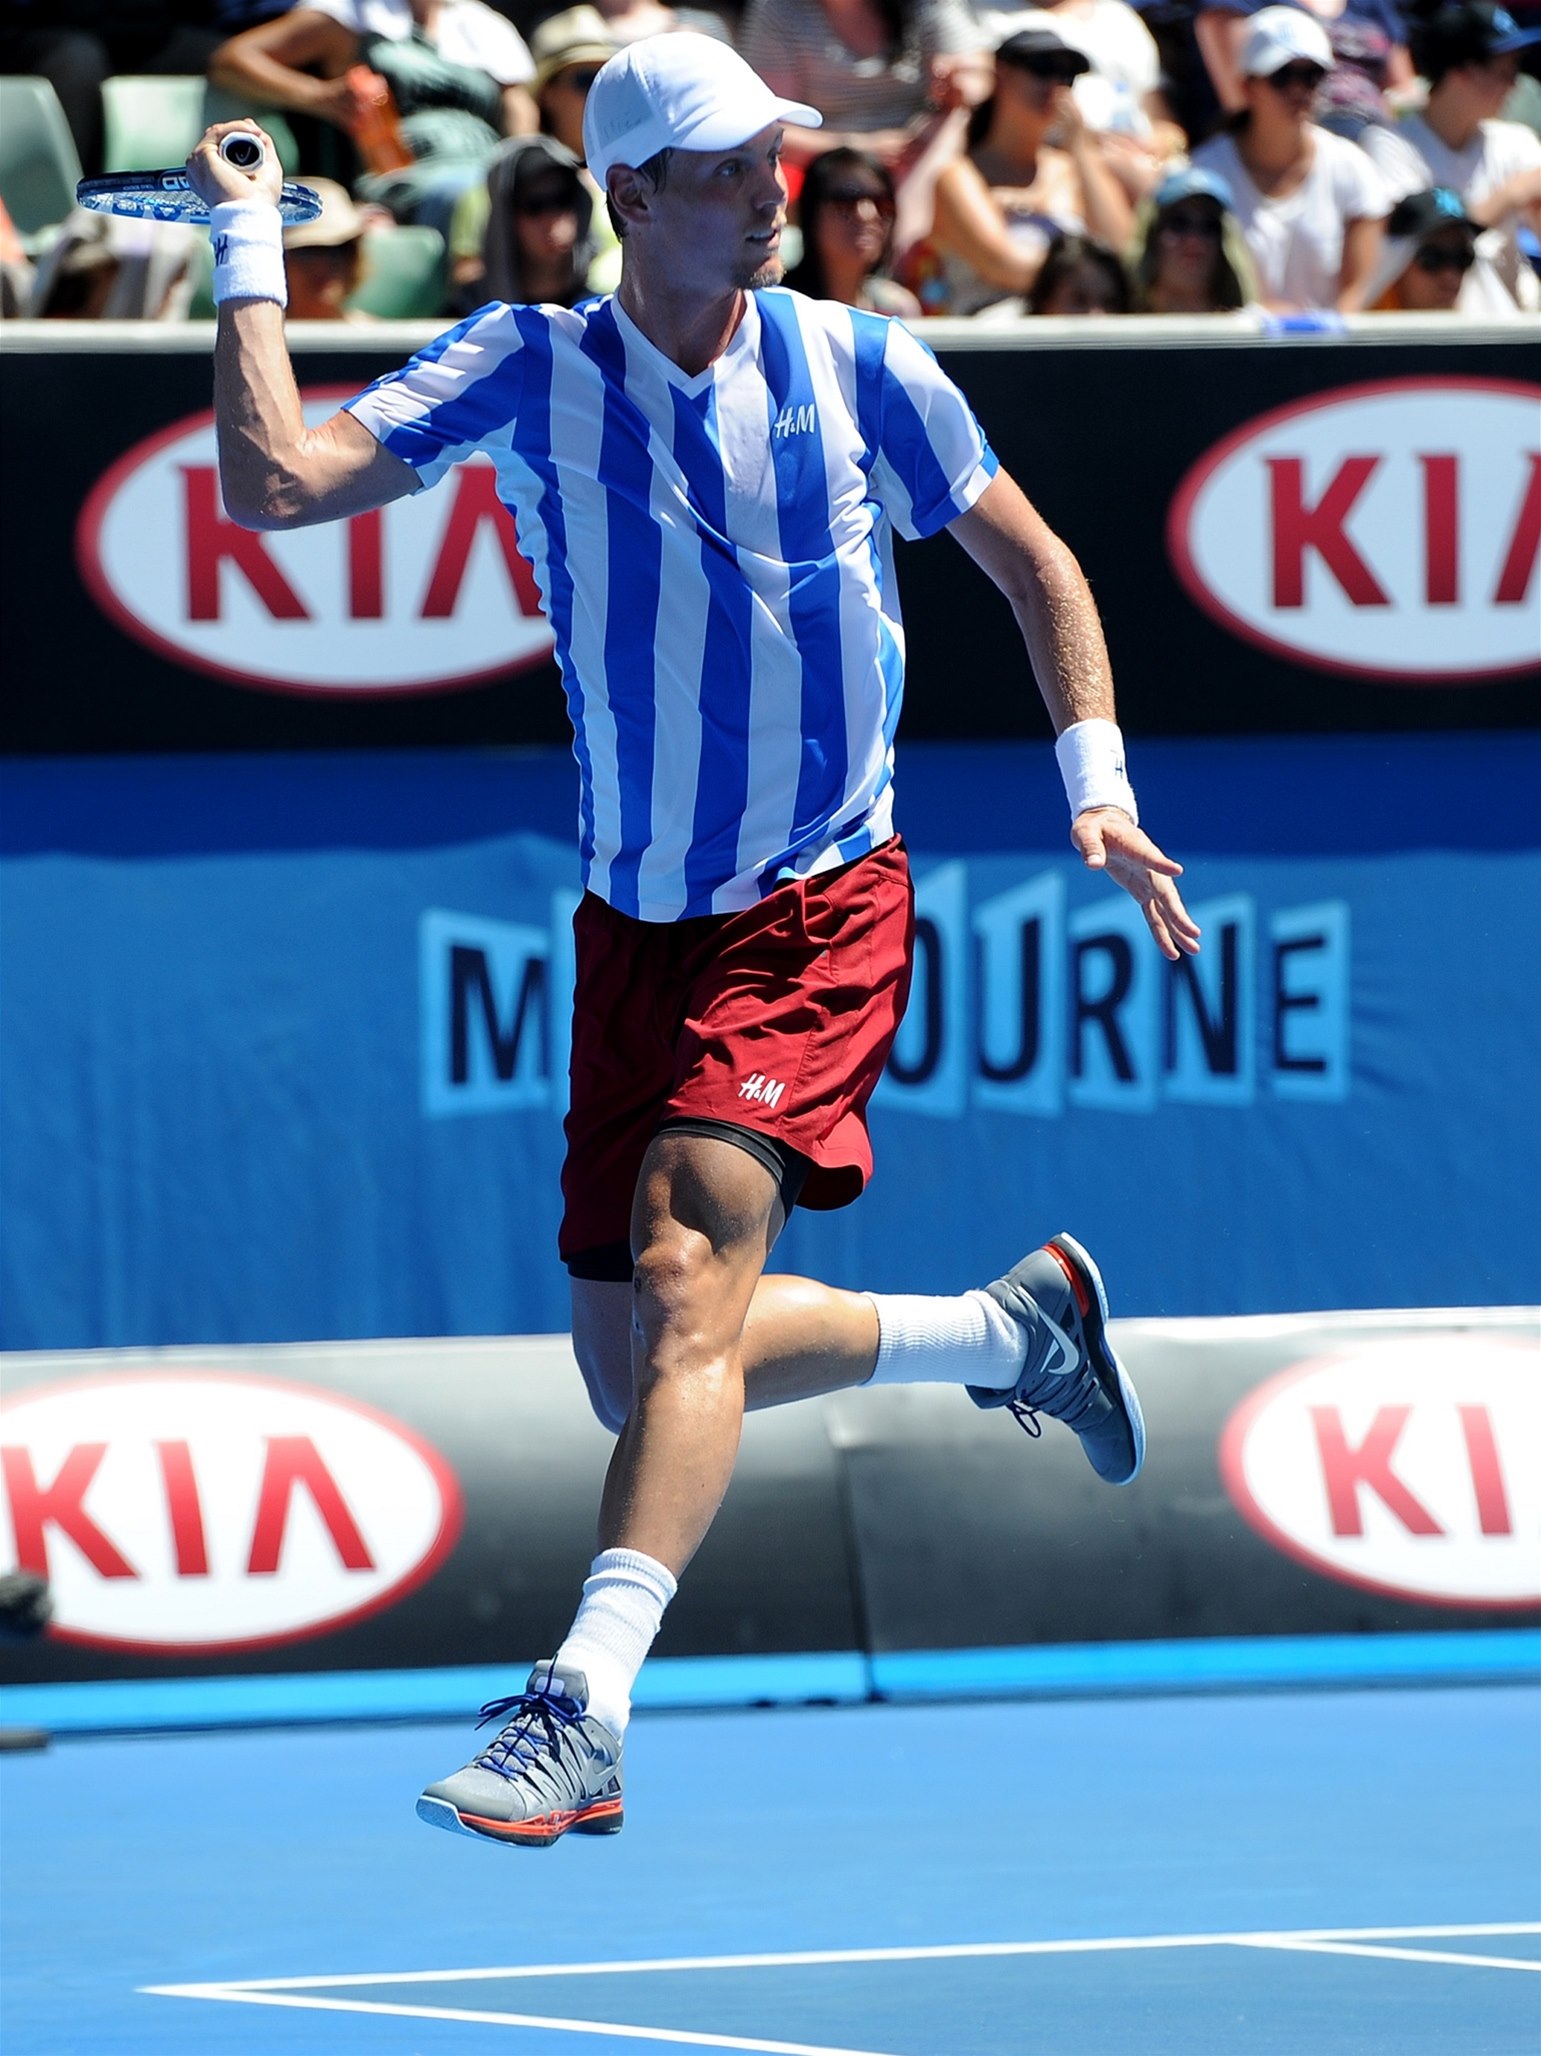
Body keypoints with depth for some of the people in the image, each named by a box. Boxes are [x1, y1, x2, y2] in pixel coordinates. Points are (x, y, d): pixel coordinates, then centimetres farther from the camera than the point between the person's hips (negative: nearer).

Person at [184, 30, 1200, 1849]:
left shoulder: (856, 367, -4)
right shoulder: (529, 370, -6)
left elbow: (1029, 558, 10)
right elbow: (274, 485, -18)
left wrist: (1097, 781, 1)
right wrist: (249, 258, -16)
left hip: (820, 909, -3)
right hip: (635, 929, 3)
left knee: (684, 1267, -24)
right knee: (638, 1371, 9)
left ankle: (579, 1715, -30)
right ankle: (1012, 1328, 32)